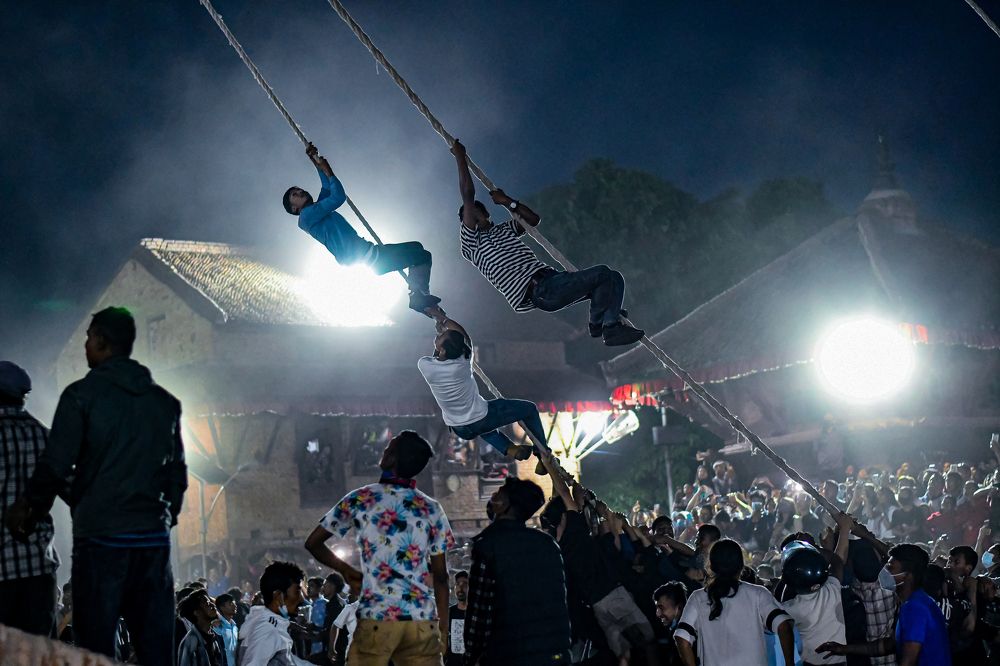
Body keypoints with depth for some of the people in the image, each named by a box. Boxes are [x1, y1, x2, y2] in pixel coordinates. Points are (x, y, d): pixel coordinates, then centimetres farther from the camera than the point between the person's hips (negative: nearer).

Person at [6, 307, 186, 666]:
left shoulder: (82, 394, -3)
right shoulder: (165, 401, 12)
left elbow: (55, 467, -7)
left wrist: (27, 515, 7)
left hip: (100, 539, -4)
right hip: (154, 541, 4)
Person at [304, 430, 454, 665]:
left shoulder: (360, 499, 4)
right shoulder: (431, 509, 7)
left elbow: (313, 543, 11)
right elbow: (440, 575, 7)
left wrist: (345, 570, 24)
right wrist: (443, 628, 12)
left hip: (377, 617, -2)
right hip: (423, 619, 2)